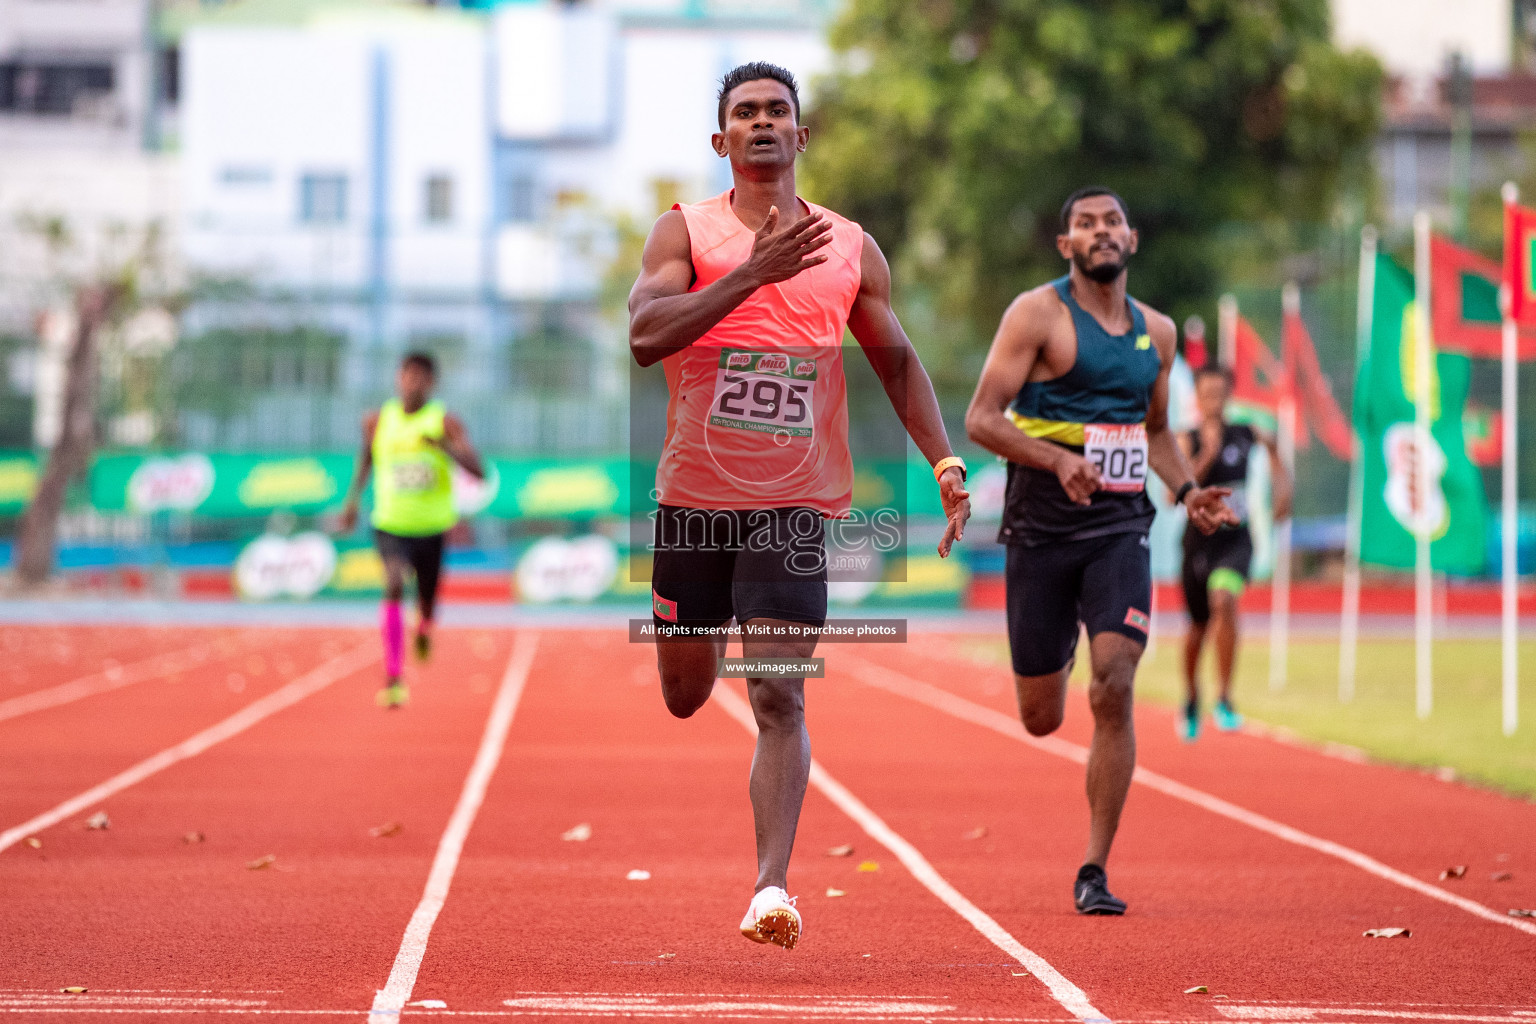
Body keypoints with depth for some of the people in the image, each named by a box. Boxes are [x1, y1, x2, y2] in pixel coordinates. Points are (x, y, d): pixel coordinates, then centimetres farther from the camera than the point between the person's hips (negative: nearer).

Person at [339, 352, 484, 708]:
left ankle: (423, 631, 54)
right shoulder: (377, 421, 0)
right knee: (394, 585, -25)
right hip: (390, 524, 0)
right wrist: (353, 498, 12)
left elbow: (477, 471, -16)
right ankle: (393, 676, -26)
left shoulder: (445, 422, -7)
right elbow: (366, 456, 21)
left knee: (427, 600, 13)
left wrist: (445, 446, -31)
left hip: (433, 528, 0)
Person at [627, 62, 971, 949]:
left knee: (779, 695, -14)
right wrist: (754, 273, -27)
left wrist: (943, 460, 3)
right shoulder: (685, 232, -2)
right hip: (693, 497, 1)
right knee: (685, 696, 14)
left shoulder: (851, 249, 4)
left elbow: (896, 358, 15)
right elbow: (646, 333, -19)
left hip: (794, 505, -1)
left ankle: (772, 886, -18)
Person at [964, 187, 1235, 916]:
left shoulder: (1156, 332, 12)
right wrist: (1058, 460, -25)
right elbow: (981, 418, -11)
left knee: (1114, 692, -17)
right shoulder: (1038, 315, -4)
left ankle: (1094, 871, -8)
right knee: (1040, 719, 5)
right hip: (1041, 529, -2)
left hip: (1120, 530, 2)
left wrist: (1186, 490, 8)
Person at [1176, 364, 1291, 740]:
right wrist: (1207, 456, -29)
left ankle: (1224, 699, -23)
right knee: (1199, 626, 14)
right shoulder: (1187, 440, -9)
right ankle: (1191, 699, 43)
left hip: (1236, 540, 0)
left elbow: (1270, 445, 23)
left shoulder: (1246, 435, -2)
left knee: (1224, 600, -29)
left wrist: (1282, 485, 10)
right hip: (1199, 540, 0)